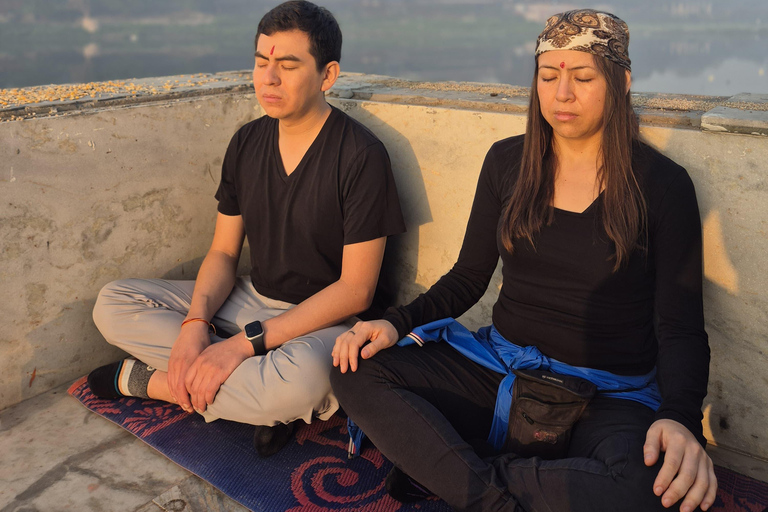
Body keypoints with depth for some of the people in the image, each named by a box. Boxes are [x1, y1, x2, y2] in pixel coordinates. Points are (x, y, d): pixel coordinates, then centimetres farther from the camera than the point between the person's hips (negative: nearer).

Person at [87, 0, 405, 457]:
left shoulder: (362, 156, -16)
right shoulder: (248, 143, 3)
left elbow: (356, 290, -19)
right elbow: (223, 252, 6)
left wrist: (246, 342, -23)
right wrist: (195, 322, -15)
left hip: (326, 320, -5)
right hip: (252, 300, 6)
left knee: (304, 378, -40)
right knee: (112, 304, -5)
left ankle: (148, 380, -13)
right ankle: (259, 392, -15)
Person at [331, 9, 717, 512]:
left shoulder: (662, 184, -5)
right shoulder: (507, 161, 4)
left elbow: (681, 328, -6)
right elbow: (469, 278, 10)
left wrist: (680, 418, -26)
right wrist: (398, 322, -8)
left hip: (609, 394, -2)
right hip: (501, 366, 3)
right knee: (356, 373, -18)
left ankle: (444, 468, -21)